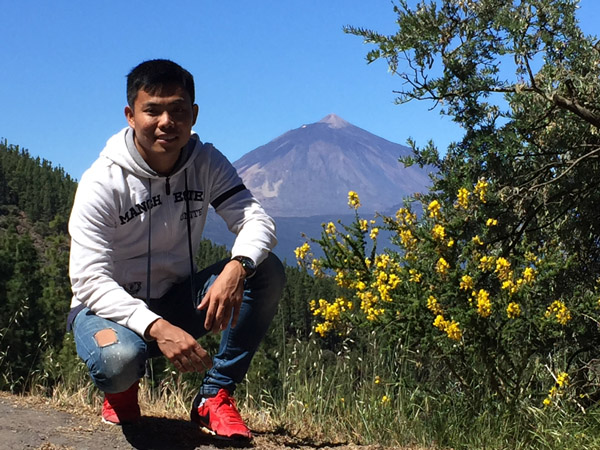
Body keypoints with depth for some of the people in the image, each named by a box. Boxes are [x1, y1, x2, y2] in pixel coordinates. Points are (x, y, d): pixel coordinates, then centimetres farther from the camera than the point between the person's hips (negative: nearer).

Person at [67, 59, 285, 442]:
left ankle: (215, 396, -9)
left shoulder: (206, 163, -6)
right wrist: (156, 328, -41)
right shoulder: (102, 183, -19)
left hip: (177, 303, 4)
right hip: (113, 308, -4)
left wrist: (237, 266, -40)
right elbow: (90, 281, -25)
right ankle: (123, 386, 2)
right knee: (118, 360, -39)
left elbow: (256, 220, -16)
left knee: (268, 271, -19)